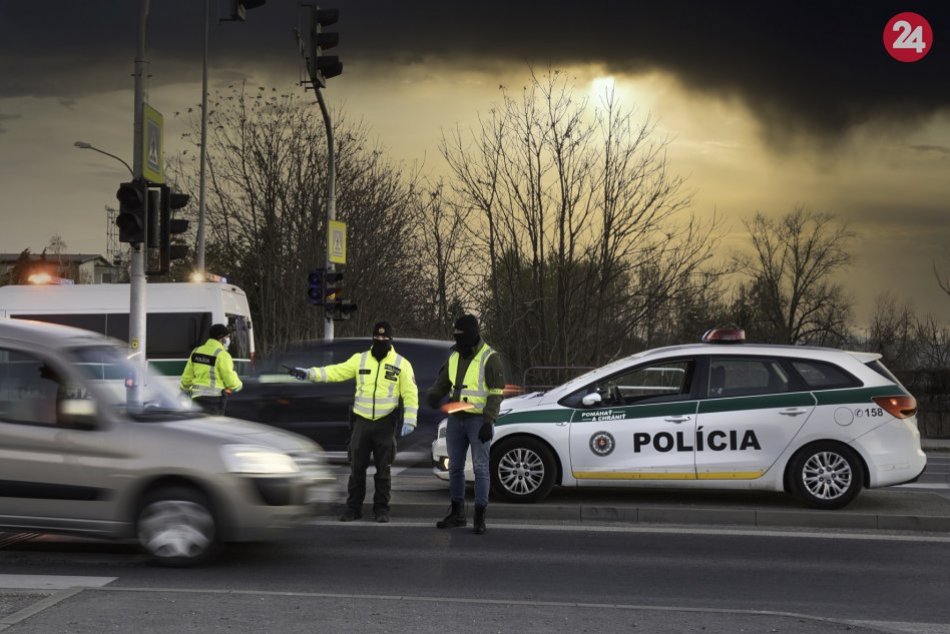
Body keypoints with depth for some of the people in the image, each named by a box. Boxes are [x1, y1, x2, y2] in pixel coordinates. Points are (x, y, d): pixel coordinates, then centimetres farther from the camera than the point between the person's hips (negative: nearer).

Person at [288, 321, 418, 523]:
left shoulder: (401, 364, -2)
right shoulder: (360, 359, 5)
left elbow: (410, 394, -2)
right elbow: (337, 371, 0)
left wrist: (409, 421, -10)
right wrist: (308, 373, -10)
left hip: (385, 424, -2)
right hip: (361, 421, 2)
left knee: (383, 469, 5)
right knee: (356, 467, 5)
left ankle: (381, 509, 14)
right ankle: (353, 508, 14)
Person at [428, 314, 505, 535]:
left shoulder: (489, 358, -11)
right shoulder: (455, 356, 9)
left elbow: (496, 393, -13)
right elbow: (443, 382, 15)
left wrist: (488, 422, -20)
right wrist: (434, 394, -9)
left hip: (479, 421, -6)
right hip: (456, 419, 6)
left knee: (480, 469, -5)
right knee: (455, 467, 11)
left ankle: (480, 519, -2)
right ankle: (457, 514, 22)